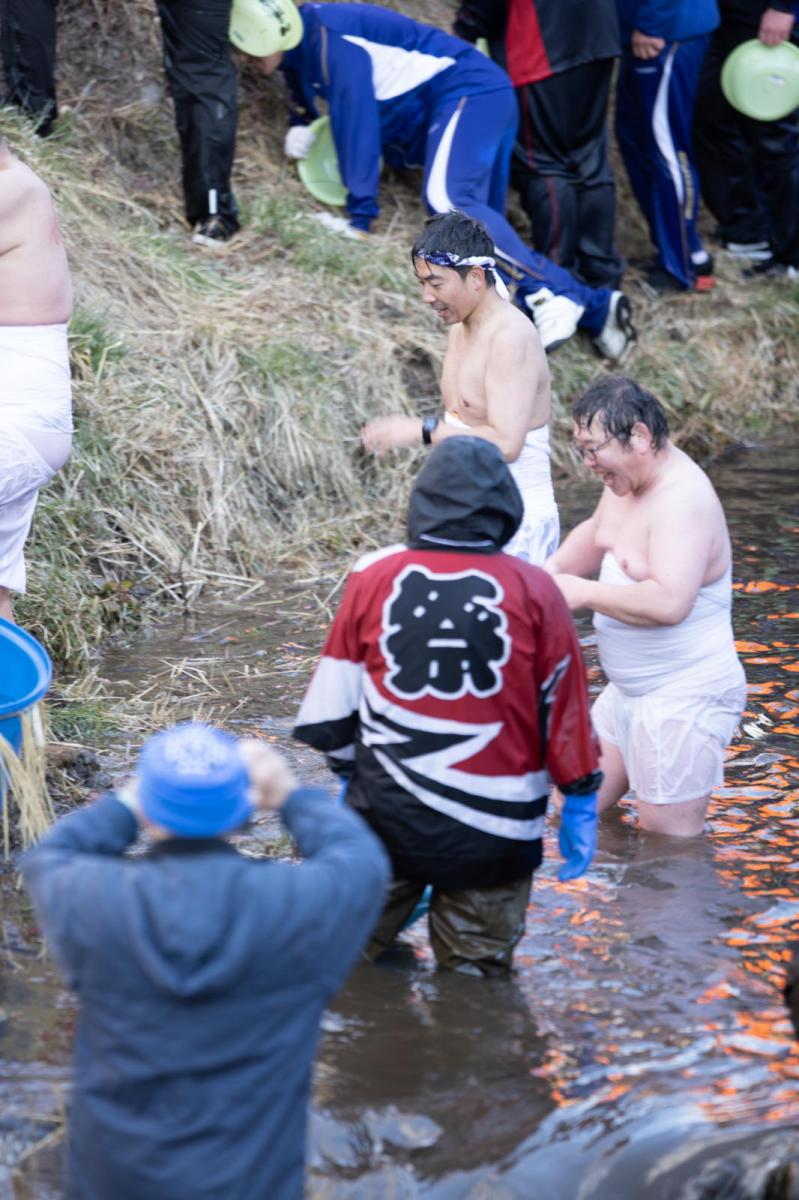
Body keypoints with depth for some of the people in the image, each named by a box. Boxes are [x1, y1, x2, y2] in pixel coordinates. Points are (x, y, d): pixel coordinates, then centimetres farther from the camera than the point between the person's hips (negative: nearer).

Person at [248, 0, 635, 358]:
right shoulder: (301, 56, 15)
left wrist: (360, 214, -21)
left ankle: (552, 292, -30)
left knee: (446, 198, -32)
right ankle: (593, 306, -4)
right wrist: (300, 129, 6)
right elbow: (311, 106, 33)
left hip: (470, 93, -10)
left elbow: (354, 115, -20)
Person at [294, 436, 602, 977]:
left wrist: (353, 769, 22)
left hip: (385, 812, 1)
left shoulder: (374, 578, -4)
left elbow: (328, 712, 4)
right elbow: (565, 708, -1)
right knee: (477, 969, 11)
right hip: (493, 827, -1)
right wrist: (581, 804, 11)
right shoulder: (534, 591, -8)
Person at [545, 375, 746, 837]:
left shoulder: (682, 502, -25)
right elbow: (596, 537, 26)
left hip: (683, 701, -10)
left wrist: (583, 593, -25)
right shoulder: (627, 479, 6)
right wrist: (556, 567, 5)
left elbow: (669, 602, -37)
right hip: (630, 692, 10)